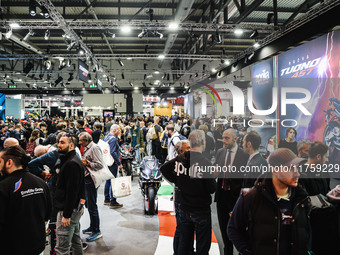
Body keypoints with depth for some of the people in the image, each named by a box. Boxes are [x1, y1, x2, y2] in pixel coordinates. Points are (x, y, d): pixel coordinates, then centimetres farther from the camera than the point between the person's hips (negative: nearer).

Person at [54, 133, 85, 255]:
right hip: (76, 207, 11)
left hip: (68, 209, -11)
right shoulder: (71, 160, 14)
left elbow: (71, 191, -24)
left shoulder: (71, 164, -20)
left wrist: (66, 215, -22)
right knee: (76, 240, 21)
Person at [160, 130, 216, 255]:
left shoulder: (180, 158, -5)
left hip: (184, 209, 5)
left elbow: (163, 168, 8)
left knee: (184, 244, 20)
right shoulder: (204, 163, -22)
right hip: (201, 210, -5)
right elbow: (212, 189, -18)